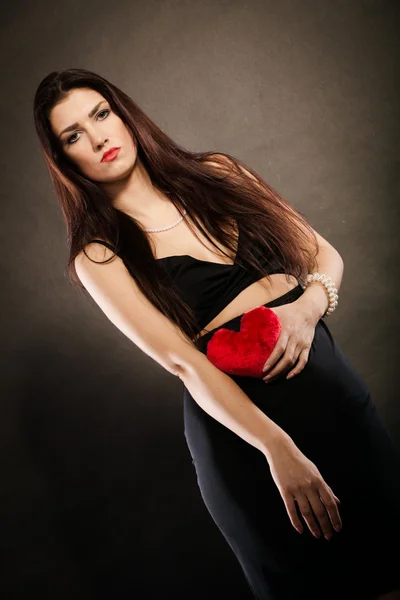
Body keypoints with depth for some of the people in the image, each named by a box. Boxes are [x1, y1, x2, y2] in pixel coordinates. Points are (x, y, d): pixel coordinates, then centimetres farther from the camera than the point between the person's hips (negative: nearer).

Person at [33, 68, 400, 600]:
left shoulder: (214, 174, 5)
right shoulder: (99, 256, -5)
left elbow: (325, 255, 7)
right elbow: (184, 362, -14)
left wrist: (308, 307, -14)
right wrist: (278, 449, -21)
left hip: (325, 375, 4)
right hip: (234, 417, -4)